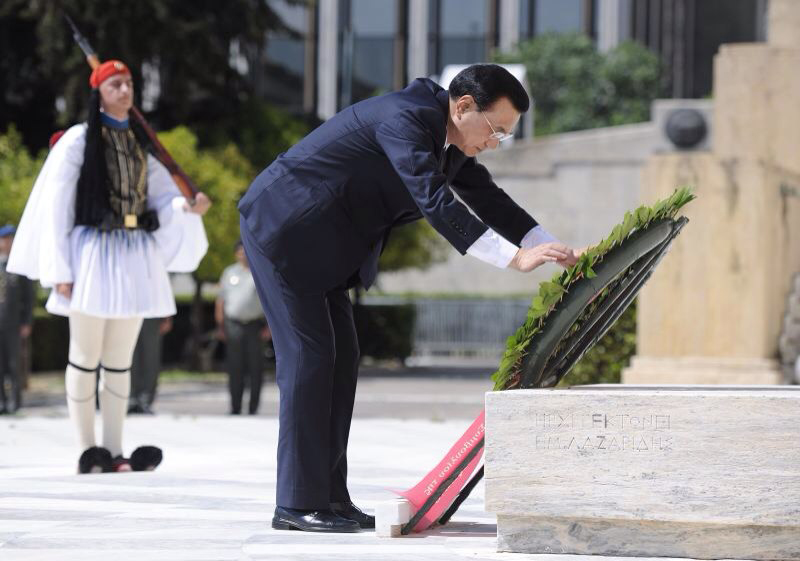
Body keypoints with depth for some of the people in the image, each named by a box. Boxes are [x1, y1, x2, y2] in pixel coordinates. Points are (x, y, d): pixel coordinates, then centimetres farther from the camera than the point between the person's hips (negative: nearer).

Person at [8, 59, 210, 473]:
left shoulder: (139, 144, 15)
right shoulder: (79, 140, -3)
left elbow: (162, 193, 8)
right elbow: (57, 206, -6)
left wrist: (188, 207, -16)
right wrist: (60, 270, -12)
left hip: (135, 258, 6)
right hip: (93, 253, -6)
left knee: (120, 361, 7)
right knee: (86, 357, -1)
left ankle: (113, 452, 9)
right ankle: (88, 450, 3)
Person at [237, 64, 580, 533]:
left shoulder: (448, 139, 6)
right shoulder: (407, 118, -25)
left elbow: (488, 198, 11)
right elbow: (434, 203, -33)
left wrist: (553, 249, -1)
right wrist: (514, 258, -35)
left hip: (321, 242, 10)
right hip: (283, 227, -10)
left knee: (341, 359, 7)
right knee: (309, 355, -10)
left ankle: (329, 495, 10)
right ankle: (298, 504, -7)